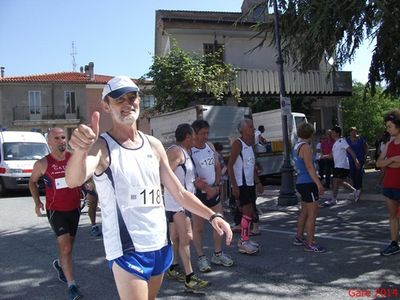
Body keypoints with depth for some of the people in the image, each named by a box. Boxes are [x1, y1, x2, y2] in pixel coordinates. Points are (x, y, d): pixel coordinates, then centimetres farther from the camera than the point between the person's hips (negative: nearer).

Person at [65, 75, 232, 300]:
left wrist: (212, 216, 0)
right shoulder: (102, 147, -11)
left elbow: (179, 193, 11)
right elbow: (74, 181, -33)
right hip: (127, 250, -6)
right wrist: (80, 151, -54)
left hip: (160, 245, 6)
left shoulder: (154, 145, 6)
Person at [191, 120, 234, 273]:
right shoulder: (189, 151, -15)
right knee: (198, 227, 3)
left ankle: (218, 254, 24)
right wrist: (207, 189, -18)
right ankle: (201, 258, 15)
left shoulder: (210, 146, 8)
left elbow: (217, 167, 14)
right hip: (197, 193, -7)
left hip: (213, 190, 7)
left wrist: (216, 185, 0)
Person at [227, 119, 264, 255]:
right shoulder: (238, 144, -12)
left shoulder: (250, 144, 15)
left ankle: (244, 239, 23)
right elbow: (230, 165, -17)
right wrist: (234, 186, -21)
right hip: (240, 185, -9)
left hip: (250, 184, 9)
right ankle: (244, 243, 0)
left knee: (249, 212, 12)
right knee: (248, 212, -9)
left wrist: (258, 182, 18)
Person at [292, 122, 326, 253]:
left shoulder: (297, 145, 13)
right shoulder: (305, 146, -15)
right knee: (312, 214, -4)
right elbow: (309, 167, -22)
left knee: (305, 211, 19)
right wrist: (319, 183, -25)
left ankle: (299, 238, 28)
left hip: (301, 182, 10)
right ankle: (310, 244, 1)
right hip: (308, 183, -10)